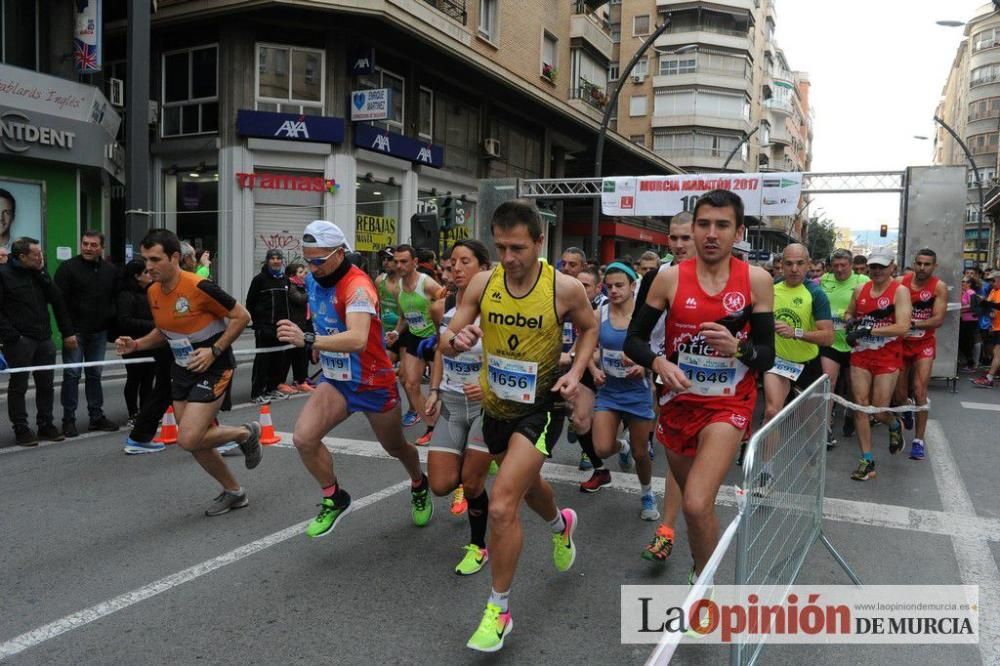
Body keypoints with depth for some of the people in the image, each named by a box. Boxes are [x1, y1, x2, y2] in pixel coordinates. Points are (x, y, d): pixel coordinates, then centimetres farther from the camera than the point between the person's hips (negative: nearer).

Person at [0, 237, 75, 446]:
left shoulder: (38, 273, 12)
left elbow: (56, 300, 8)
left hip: (44, 339, 6)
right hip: (20, 341, -6)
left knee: (46, 384, 11)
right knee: (19, 386, 3)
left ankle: (46, 425, 21)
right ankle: (21, 429, 11)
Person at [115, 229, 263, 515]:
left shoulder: (199, 287, -21)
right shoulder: (153, 292, 2)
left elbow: (241, 316, -15)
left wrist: (214, 350, -21)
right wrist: (136, 345, 1)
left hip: (214, 368, -8)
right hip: (182, 370, 8)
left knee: (189, 440, -16)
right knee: (195, 441, 9)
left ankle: (246, 433, 10)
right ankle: (234, 492, 29)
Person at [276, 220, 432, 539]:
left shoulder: (357, 285, -27)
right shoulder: (312, 280, -3)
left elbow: (357, 339, -45)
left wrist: (308, 340, -53)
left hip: (374, 383, -5)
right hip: (335, 380, 6)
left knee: (395, 447, 16)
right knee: (303, 438, -16)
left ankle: (419, 488, 49)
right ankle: (334, 500, 8)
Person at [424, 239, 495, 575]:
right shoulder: (445, 305, 1)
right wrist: (434, 391, 6)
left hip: (486, 405, -4)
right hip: (451, 403, 5)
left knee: (472, 482, 0)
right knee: (441, 485, 0)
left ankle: (478, 547, 27)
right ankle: (463, 483, 38)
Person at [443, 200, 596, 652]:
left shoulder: (565, 288, -17)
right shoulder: (482, 283, -10)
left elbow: (589, 328, 2)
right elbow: (446, 342, -5)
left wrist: (575, 372, -13)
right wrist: (457, 340, -29)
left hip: (540, 406, -5)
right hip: (496, 403, 5)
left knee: (502, 504, -16)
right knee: (526, 484, 28)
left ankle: (499, 609, 5)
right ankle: (561, 523, 63)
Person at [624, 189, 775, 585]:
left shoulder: (757, 281, -6)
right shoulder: (669, 278, -5)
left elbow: (767, 357, -4)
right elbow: (634, 339, 0)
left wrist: (737, 348, -25)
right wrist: (659, 362, -20)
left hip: (728, 404, -2)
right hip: (679, 401, 3)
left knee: (696, 504, -20)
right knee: (696, 504, 18)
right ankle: (702, 574, 45)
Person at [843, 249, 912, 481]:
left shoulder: (900, 291, -8)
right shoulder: (860, 290, 7)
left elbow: (903, 327, -18)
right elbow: (850, 313, 24)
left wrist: (868, 331, -23)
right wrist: (851, 322, 1)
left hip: (888, 357, -4)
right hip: (861, 355, 4)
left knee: (879, 409, -2)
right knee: (860, 405, -2)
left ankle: (895, 426, 37)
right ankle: (867, 461, 7)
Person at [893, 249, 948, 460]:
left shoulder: (939, 287, -8)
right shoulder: (901, 283, -6)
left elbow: (938, 319, -15)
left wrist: (913, 324, -27)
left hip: (924, 344, -2)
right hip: (901, 342, 2)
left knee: (919, 391, -12)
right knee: (898, 395, 9)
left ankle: (919, 440, -3)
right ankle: (905, 411, 46)